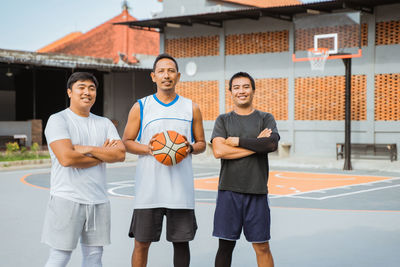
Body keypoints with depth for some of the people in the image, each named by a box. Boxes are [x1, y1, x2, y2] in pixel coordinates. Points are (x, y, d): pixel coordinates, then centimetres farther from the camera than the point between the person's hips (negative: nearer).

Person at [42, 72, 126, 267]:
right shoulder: (58, 120, -3)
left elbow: (120, 154, 0)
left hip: (98, 200, 5)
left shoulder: (104, 123, 14)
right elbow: (66, 158, -17)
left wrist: (88, 149, -11)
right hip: (67, 199, -5)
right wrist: (103, 154, -6)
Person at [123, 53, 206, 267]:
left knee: (181, 241, 7)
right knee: (142, 242, 3)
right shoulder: (140, 107, 4)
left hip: (180, 188, 1)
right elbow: (126, 142, 6)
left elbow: (201, 143, 13)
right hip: (148, 189, -1)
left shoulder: (191, 108, 8)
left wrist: (191, 148, -10)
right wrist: (147, 149, -13)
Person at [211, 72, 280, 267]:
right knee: (225, 246, 6)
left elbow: (272, 144, -13)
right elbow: (218, 151, -9)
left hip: (257, 192, 0)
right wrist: (256, 145, -10)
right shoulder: (223, 120, 7)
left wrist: (237, 141, -9)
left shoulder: (265, 119, 7)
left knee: (262, 247, 4)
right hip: (228, 191, 1)